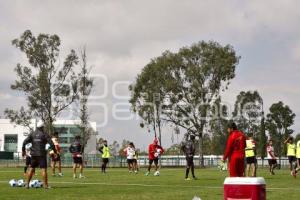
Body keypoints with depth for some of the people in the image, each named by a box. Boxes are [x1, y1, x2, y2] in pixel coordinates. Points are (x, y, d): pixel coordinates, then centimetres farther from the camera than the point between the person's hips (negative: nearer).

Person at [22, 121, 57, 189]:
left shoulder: (32, 134, 6)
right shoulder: (44, 134, -4)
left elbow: (24, 142, 0)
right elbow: (51, 143, -9)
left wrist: (23, 150, 12)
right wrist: (55, 152, 1)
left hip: (33, 154, 4)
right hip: (41, 154, -4)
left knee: (31, 169, 13)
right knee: (44, 169, -3)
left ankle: (27, 184, 14)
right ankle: (45, 185, -6)